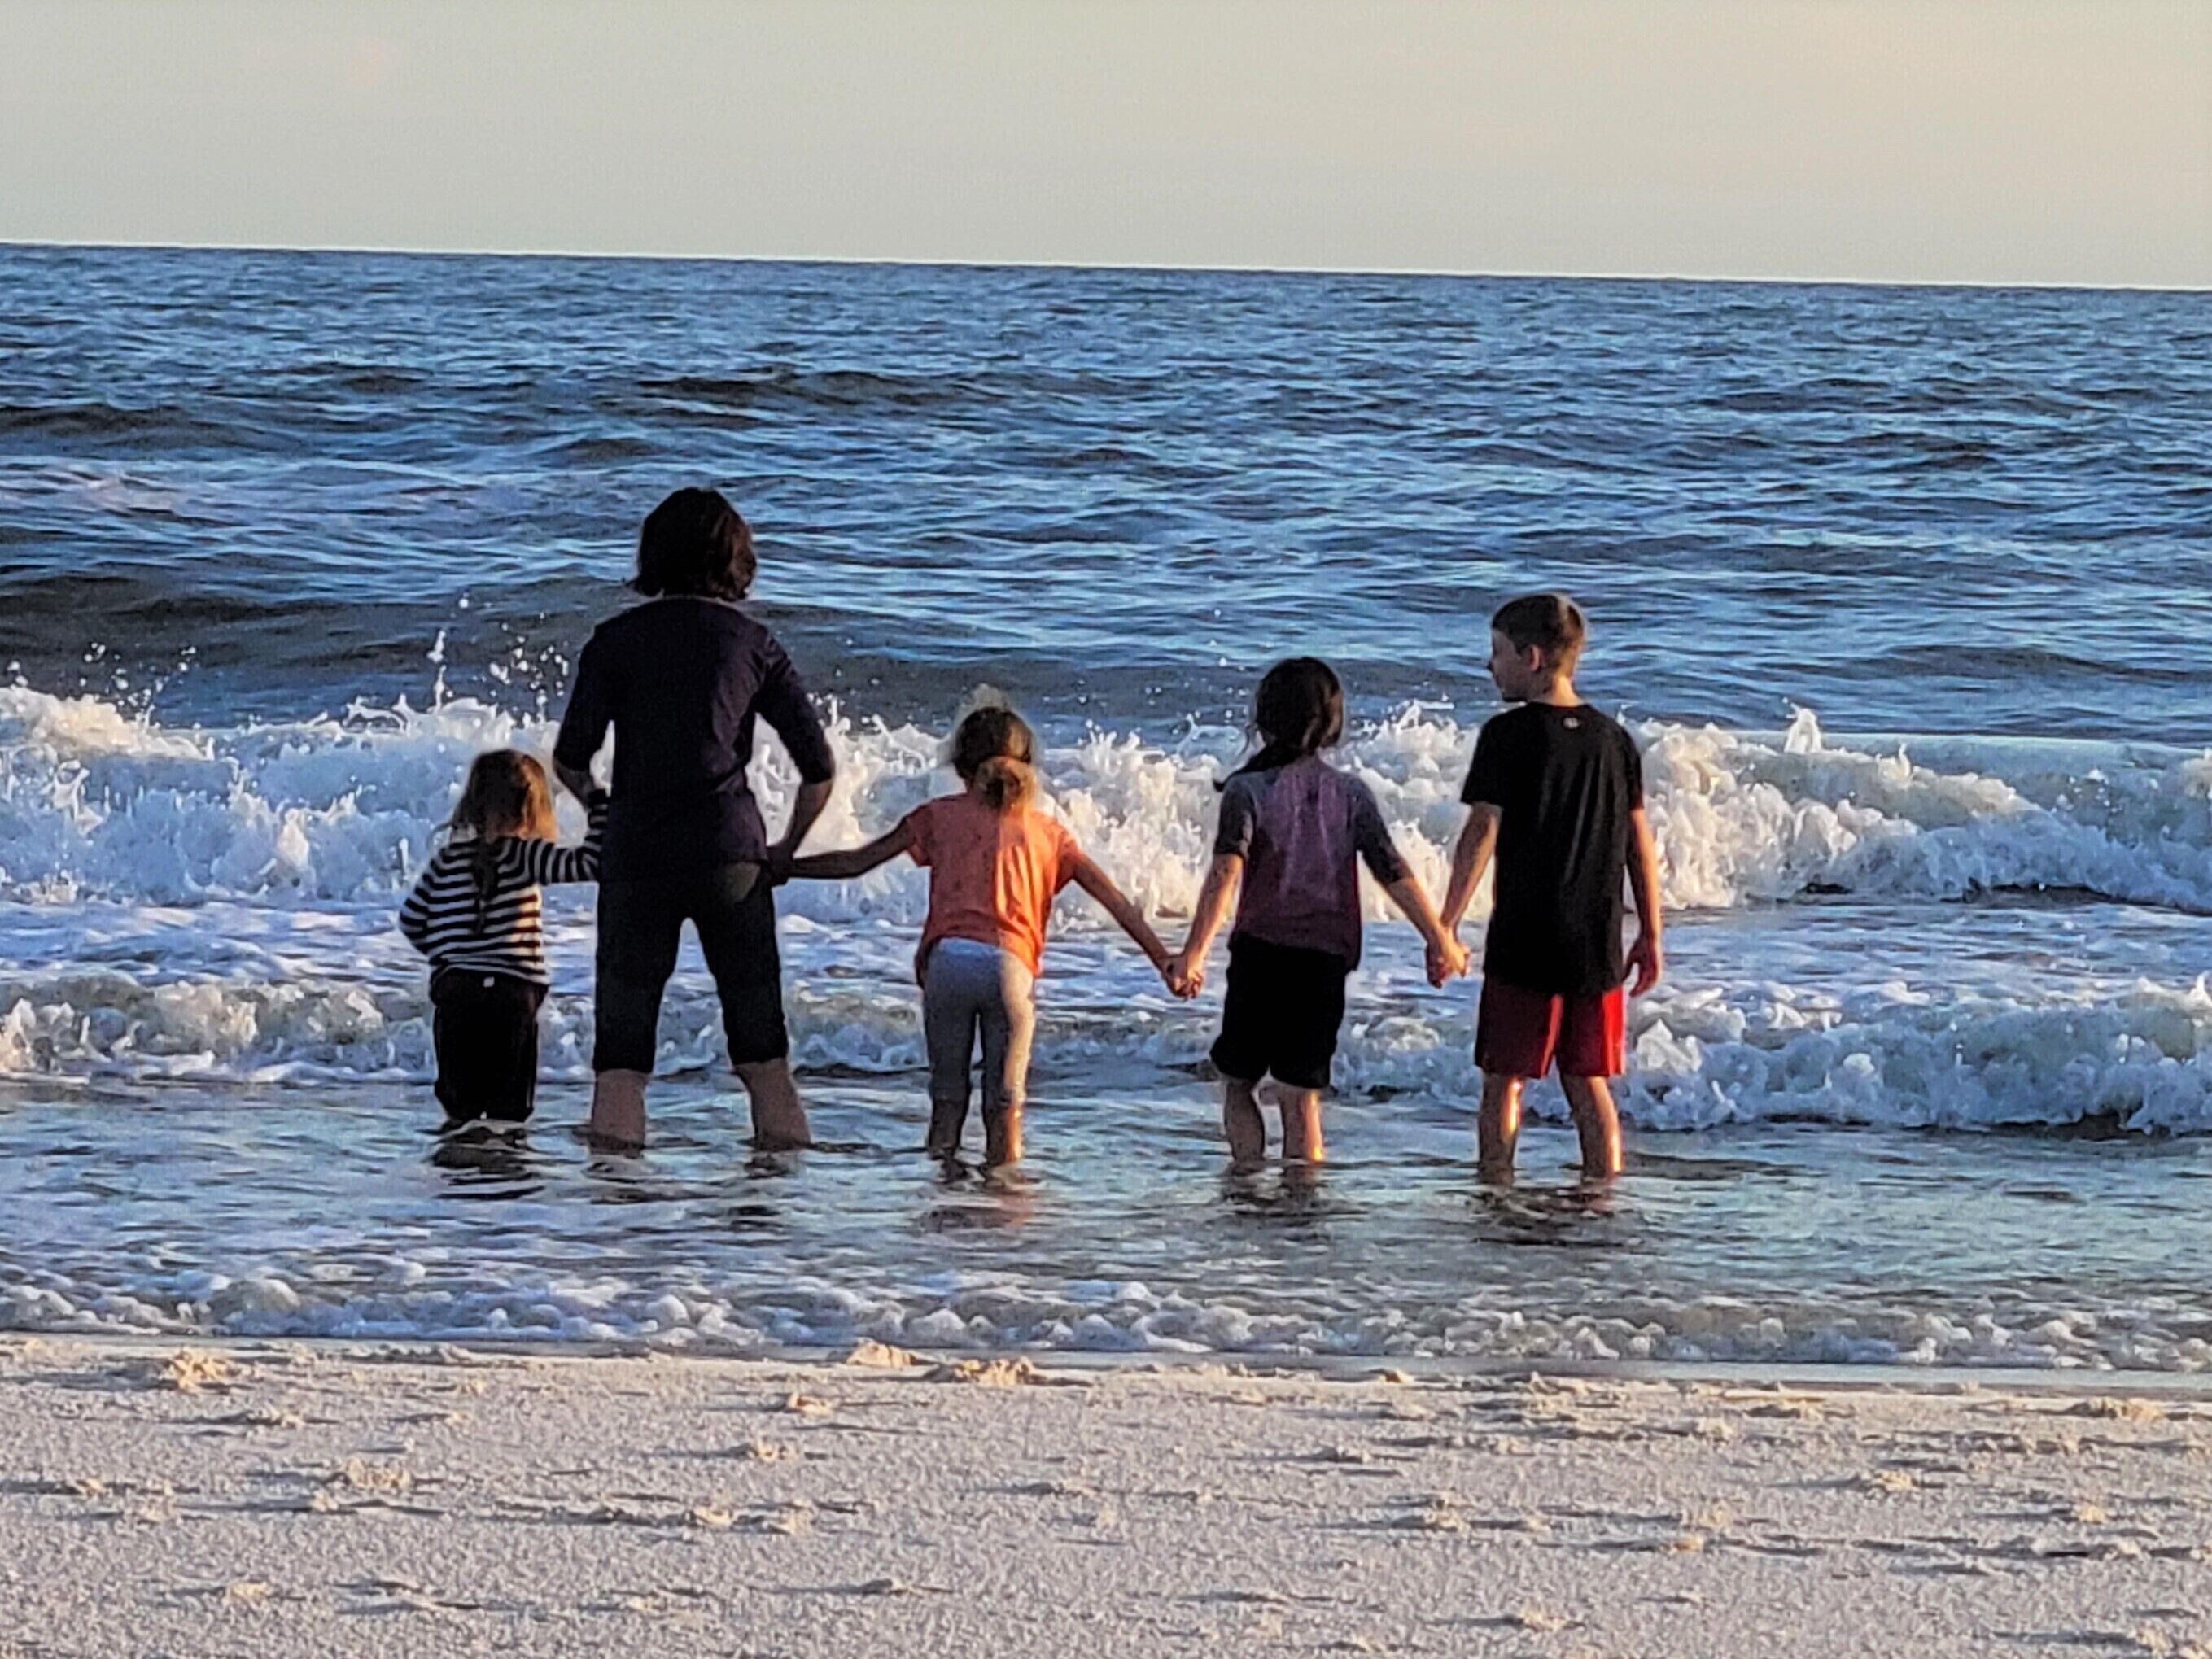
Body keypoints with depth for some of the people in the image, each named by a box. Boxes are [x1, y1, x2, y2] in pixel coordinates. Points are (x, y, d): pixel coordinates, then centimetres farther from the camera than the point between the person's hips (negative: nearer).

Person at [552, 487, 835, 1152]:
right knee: (755, 1006, 11)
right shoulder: (754, 644, 6)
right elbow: (818, 767, 2)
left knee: (626, 1005, 4)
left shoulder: (617, 639, 4)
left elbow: (570, 759, -3)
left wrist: (600, 808, 17)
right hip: (729, 851, 1)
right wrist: (789, 846, 16)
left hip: (637, 854, -1)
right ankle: (782, 1127, 12)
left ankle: (614, 1131, -5)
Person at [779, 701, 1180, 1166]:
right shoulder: (1047, 831, 19)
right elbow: (1115, 901, 15)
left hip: (948, 959, 0)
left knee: (946, 1093, 10)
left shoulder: (940, 815, 17)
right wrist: (1164, 961, 17)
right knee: (1006, 1100, 5)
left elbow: (855, 863, 17)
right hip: (1011, 968, 0)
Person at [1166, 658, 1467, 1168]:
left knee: (1237, 1082, 12)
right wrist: (1440, 941, 8)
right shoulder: (1352, 795, 4)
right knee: (1302, 1097, 6)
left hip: (1261, 952, -3)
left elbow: (1226, 873, -18)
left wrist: (1194, 952, -24)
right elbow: (1394, 873, 0)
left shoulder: (1247, 790, -6)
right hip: (1328, 958, 3)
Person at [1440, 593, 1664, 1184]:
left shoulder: (1508, 734, -7)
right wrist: (1651, 936, 15)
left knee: (1504, 1081, 3)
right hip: (1596, 946, 4)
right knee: (1589, 1085, 10)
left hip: (1523, 942, -4)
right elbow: (1640, 842, 9)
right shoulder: (1614, 739, 7)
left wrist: (1446, 926, -7)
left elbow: (1482, 834, -11)